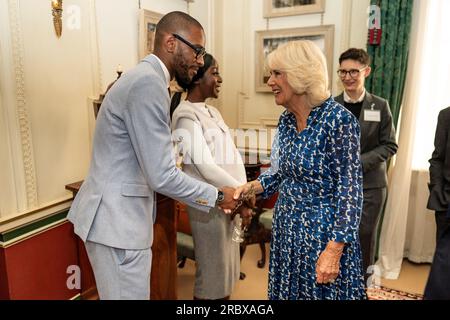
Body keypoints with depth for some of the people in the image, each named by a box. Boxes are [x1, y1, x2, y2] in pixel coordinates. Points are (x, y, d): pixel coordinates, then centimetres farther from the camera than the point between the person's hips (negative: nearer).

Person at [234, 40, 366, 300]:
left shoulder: (338, 118, -18)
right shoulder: (286, 120, 3)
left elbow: (350, 190, -18)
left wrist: (334, 250, -20)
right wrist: (252, 186, -2)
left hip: (324, 233, -7)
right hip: (287, 230, 7)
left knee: (322, 291, 11)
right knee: (288, 291, 20)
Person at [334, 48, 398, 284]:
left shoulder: (380, 106, 1)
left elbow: (390, 146, -1)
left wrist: (360, 162, -15)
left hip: (370, 183, 0)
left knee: (365, 236, 9)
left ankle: (363, 285, 29)